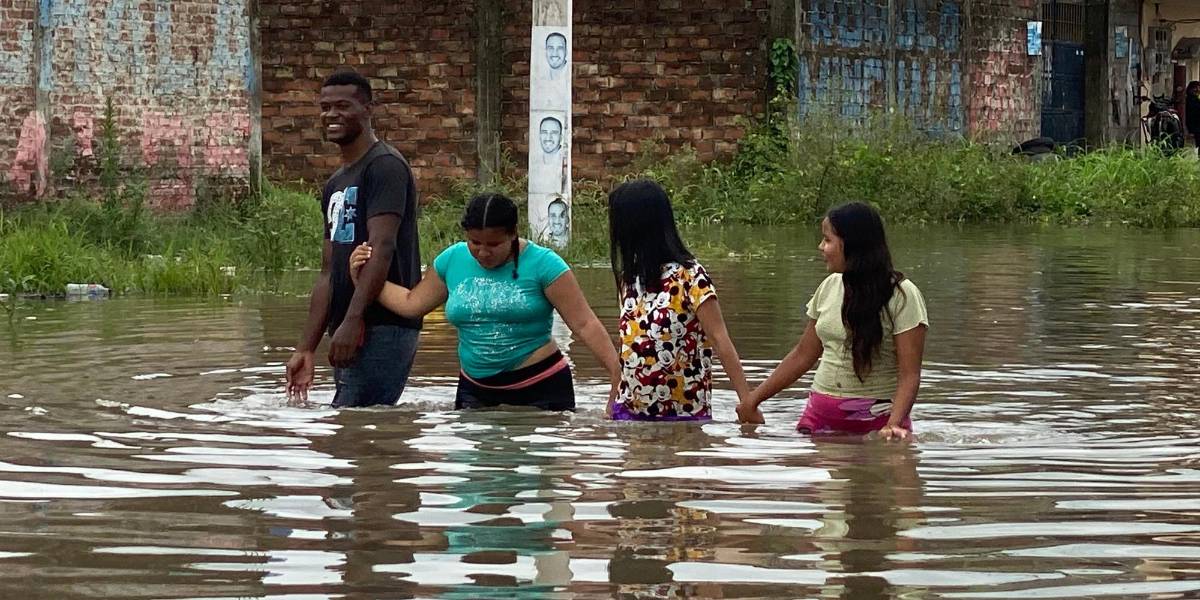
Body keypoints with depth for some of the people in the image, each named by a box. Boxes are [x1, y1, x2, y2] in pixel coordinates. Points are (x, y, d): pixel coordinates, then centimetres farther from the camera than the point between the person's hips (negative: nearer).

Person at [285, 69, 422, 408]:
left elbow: (382, 248, -18)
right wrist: (306, 350, 16)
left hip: (384, 329, -9)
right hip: (349, 333, 9)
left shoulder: (384, 166, -6)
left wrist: (352, 321, -27)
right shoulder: (335, 185, 23)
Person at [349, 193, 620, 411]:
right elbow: (411, 303, 18)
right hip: (475, 391, 4)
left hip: (541, 388, -4)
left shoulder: (542, 264, -10)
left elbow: (584, 324, -11)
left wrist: (617, 372, -17)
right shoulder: (452, 261, 4)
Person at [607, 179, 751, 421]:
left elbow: (720, 340, -14)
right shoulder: (630, 276, 9)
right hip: (630, 409, 6)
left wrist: (747, 400, -21)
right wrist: (613, 401, 14)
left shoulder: (689, 276, -10)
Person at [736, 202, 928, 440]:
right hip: (822, 415, 5)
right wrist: (753, 400, 16)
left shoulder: (901, 295, -9)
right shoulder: (830, 287, 9)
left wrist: (894, 425, -29)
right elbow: (803, 355, 18)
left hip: (877, 418, -5)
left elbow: (909, 375, -14)